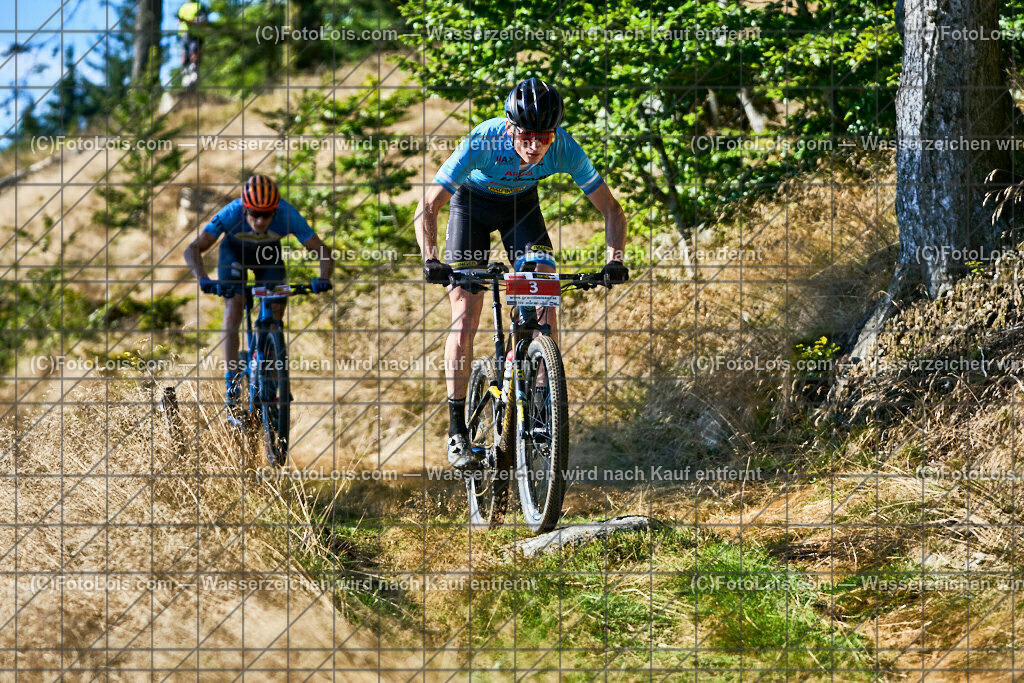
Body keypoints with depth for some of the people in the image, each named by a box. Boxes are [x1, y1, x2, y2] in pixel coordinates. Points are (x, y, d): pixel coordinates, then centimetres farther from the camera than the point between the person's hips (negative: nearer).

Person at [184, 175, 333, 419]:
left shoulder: (287, 216, -37)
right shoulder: (231, 214, -39)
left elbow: (323, 252, -31)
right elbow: (193, 250, -38)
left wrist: (323, 279, -50)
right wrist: (203, 279, -55)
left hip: (268, 254, 2)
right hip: (234, 252, -2)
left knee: (276, 313, -9)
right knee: (233, 308, -21)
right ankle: (231, 386, -21)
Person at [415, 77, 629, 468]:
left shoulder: (564, 149, -31)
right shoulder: (481, 142, -38)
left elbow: (611, 209, -21)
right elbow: (427, 207, -36)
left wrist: (614, 260, -38)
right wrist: (431, 260, -51)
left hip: (521, 203, 2)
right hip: (473, 202, -2)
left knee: (545, 304, -16)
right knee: (465, 318, -10)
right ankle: (458, 430, -3)